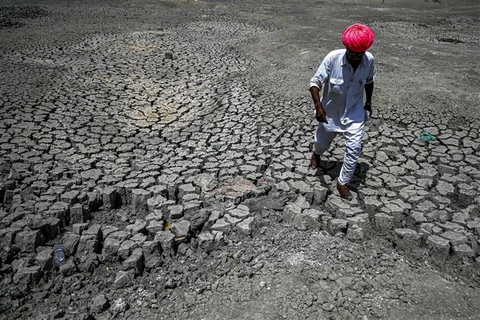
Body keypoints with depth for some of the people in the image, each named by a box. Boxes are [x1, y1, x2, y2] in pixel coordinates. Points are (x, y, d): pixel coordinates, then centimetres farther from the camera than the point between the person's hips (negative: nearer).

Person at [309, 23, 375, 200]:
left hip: (354, 111, 1)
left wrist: (368, 102, 12)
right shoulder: (333, 58, -26)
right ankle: (316, 154, 58)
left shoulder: (369, 60, -15)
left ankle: (342, 182, 10)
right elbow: (315, 82, -21)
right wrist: (318, 106, -34)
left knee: (354, 148, -9)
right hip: (330, 110, -1)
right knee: (322, 142, 19)